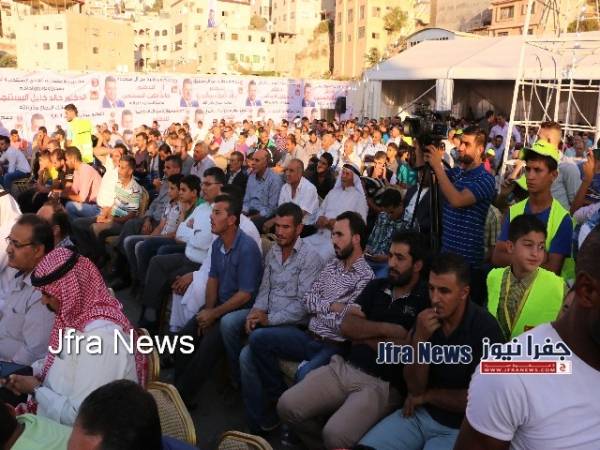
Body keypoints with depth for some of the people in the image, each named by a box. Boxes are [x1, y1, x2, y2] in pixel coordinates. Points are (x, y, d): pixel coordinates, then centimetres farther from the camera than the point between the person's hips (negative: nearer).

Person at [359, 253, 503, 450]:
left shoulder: (485, 328, -21)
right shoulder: (426, 318, -6)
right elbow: (414, 387, -6)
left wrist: (426, 395, -5)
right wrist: (419, 339, -22)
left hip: (460, 427, -4)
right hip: (420, 413, 4)